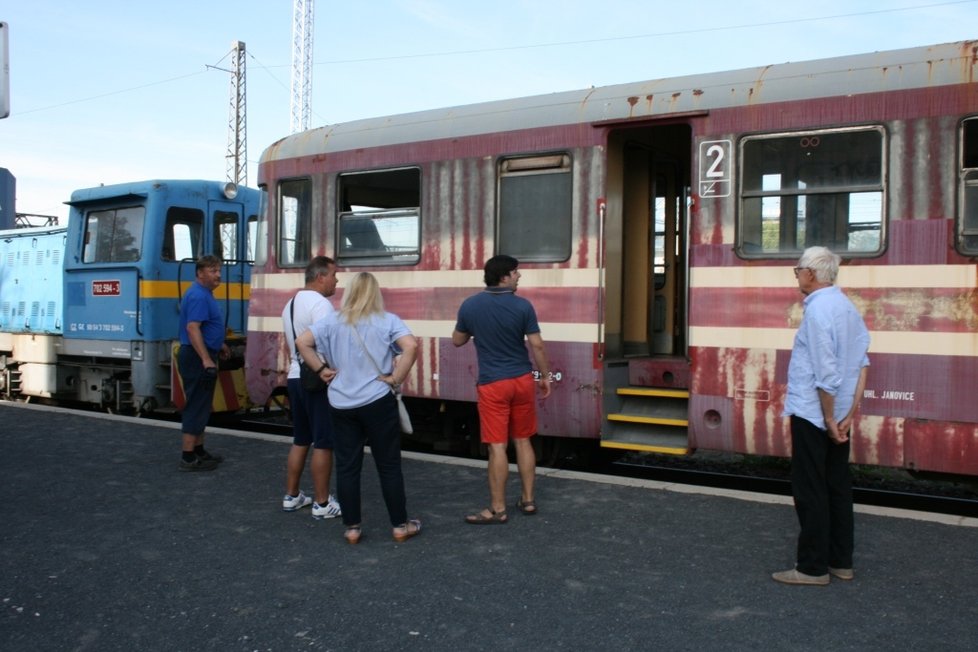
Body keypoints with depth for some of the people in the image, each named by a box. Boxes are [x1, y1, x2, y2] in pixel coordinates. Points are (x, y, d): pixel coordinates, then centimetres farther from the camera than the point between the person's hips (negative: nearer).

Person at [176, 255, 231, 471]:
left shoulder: (205, 294, 15)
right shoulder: (198, 296, -18)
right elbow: (192, 328, -28)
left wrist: (219, 345, 34)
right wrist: (206, 360, -33)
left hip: (203, 356, 11)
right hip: (197, 357, -11)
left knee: (201, 406, 16)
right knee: (196, 406, -7)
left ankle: (199, 451, 24)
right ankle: (188, 458, -3)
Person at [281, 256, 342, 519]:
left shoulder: (290, 304, 16)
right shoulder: (320, 303, -15)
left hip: (296, 377, 9)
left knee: (300, 440, 17)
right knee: (323, 443, -2)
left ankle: (291, 496, 23)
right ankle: (322, 504, 4)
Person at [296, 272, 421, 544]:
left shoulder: (333, 321, 3)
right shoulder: (388, 321, -4)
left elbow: (302, 342, -1)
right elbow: (411, 346, -19)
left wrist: (320, 370, 4)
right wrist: (396, 379, -10)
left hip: (341, 405, 2)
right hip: (377, 402, -2)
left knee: (347, 467, 11)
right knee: (389, 465, 8)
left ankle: (352, 528, 16)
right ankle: (400, 525, 16)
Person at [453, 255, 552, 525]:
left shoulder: (469, 305, -4)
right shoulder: (522, 306, -7)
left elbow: (457, 341, 8)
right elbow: (537, 345, -5)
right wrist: (545, 376, 7)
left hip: (493, 384, -1)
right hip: (522, 380, 2)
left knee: (497, 447, 0)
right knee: (523, 441, 14)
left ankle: (498, 509, 6)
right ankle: (528, 500, 22)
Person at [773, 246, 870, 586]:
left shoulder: (817, 310, -18)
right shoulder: (848, 306, 9)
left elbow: (826, 375, -22)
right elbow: (862, 363, 7)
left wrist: (829, 419, -14)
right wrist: (851, 412, 5)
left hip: (813, 414, -9)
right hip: (838, 415, 9)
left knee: (810, 492, 0)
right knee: (838, 487, 15)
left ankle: (813, 567, 8)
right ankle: (841, 561, 24)